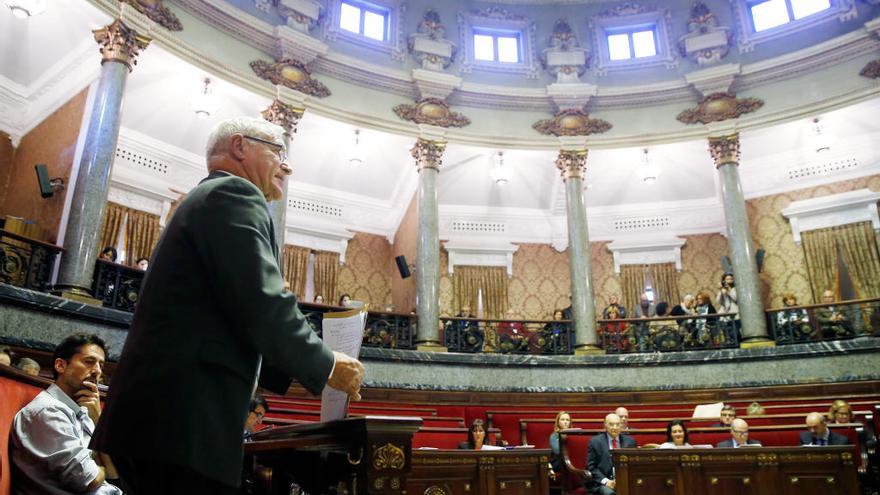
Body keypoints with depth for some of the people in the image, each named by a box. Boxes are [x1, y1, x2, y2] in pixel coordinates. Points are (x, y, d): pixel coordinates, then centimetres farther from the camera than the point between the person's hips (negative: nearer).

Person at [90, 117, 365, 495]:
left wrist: (291, 371, 17)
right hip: (185, 419, -10)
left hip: (160, 414, 10)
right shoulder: (234, 193, -6)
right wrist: (325, 366, -4)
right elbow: (263, 307, -19)